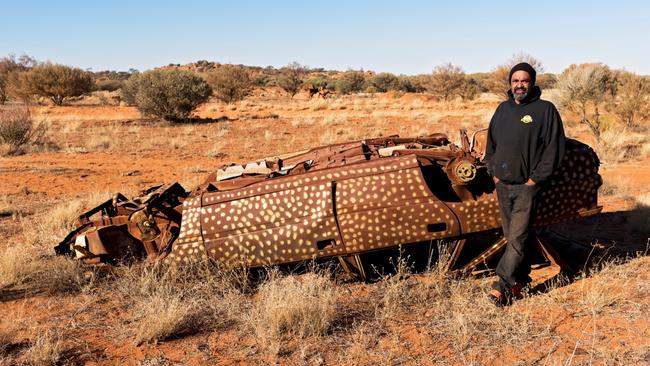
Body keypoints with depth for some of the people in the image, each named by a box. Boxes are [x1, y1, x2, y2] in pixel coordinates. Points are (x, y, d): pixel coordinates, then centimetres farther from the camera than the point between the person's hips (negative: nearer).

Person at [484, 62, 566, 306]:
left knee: (518, 238, -8)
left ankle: (502, 285, -8)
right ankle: (521, 280, 24)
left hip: (526, 187, -6)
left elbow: (555, 148, -8)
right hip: (502, 185, 6)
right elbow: (491, 143, 19)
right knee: (511, 236, 12)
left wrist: (535, 178, -11)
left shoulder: (545, 110, -5)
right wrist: (493, 172, 8)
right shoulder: (503, 109, 12)